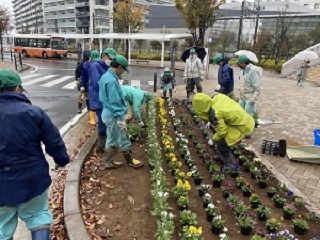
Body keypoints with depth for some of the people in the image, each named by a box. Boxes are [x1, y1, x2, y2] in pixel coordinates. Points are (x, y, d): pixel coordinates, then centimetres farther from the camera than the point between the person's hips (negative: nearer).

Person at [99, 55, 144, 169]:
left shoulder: (105, 76, 7)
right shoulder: (112, 80, -24)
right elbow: (115, 102, -24)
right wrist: (120, 118, -20)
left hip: (108, 113, 10)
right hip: (114, 116, -10)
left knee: (111, 139, 19)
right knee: (123, 140, 7)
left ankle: (109, 162, 29)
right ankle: (130, 161, 24)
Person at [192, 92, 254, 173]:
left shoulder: (214, 115, -29)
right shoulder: (217, 97, -8)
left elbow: (222, 132, -18)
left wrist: (213, 140, 0)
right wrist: (211, 122, 14)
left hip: (242, 124, -9)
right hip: (242, 117, 9)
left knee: (222, 142, -9)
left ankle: (228, 164, 10)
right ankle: (222, 155, 36)